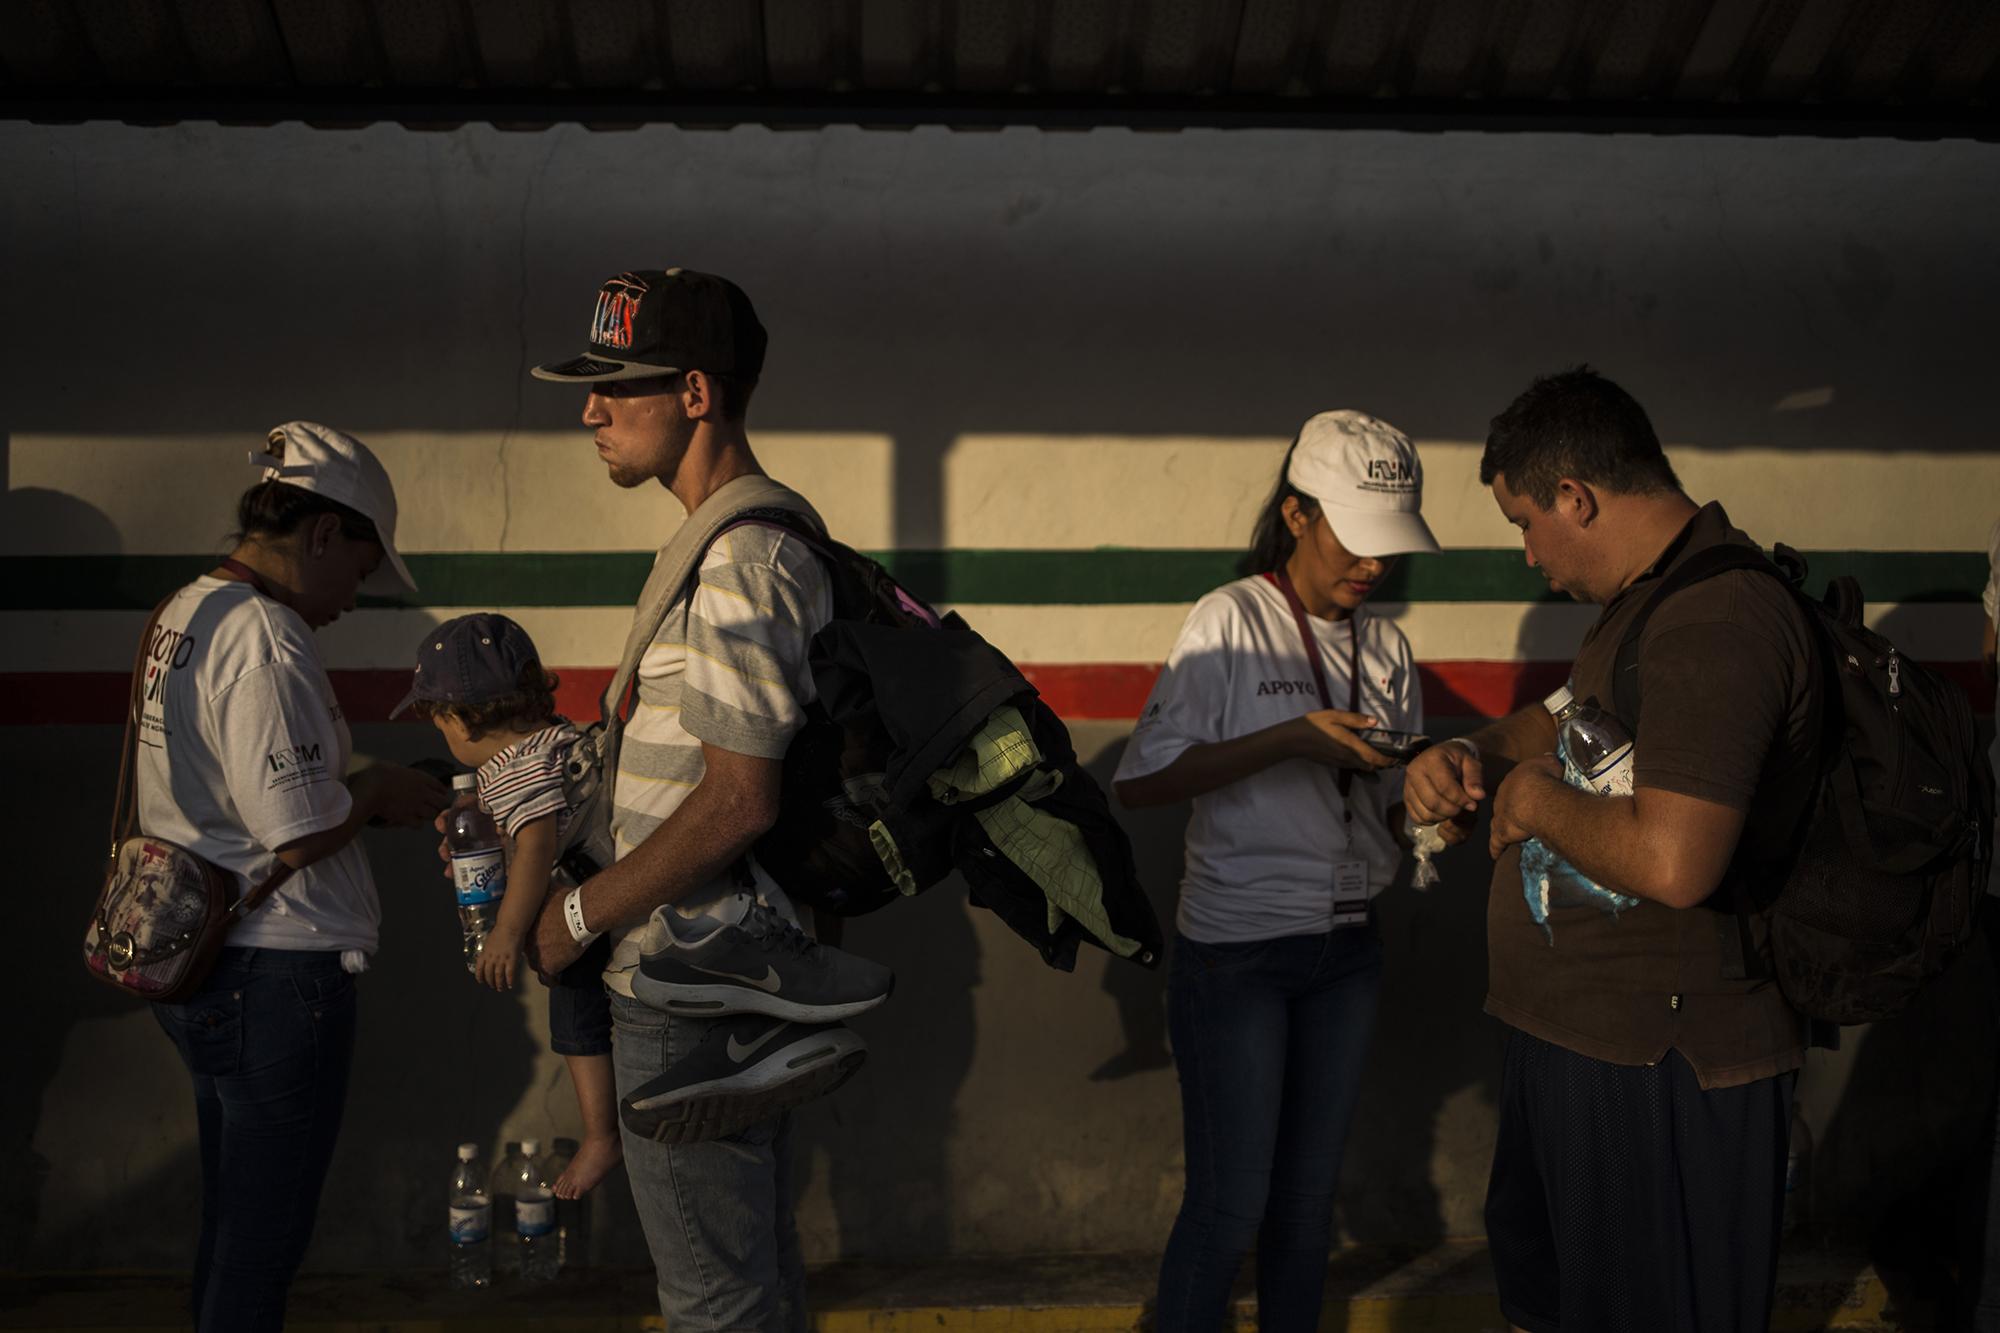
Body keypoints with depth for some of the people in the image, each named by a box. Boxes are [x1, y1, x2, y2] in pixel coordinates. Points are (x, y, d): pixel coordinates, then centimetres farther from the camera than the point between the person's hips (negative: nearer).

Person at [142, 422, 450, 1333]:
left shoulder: (183, 614, 12)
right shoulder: (265, 637, -19)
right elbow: (296, 834, -23)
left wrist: (360, 800, 11)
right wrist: (374, 789, -5)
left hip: (193, 962, 10)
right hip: (274, 975, -10)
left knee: (231, 1222, 20)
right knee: (265, 1234, 1)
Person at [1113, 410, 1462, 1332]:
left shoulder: (1385, 645, 8)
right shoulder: (1233, 619, -9)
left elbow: (1395, 806, 11)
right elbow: (1139, 781, -15)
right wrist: (1288, 741, -23)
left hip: (1347, 948, 5)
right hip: (1234, 953, -5)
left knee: (1309, 1195, 13)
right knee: (1230, 1202, -1)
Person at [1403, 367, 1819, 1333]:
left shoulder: (1717, 621, -25)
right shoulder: (1648, 601, 10)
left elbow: (1671, 862, -35)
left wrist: (1537, 800, -17)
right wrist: (1474, 754, 9)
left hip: (1664, 1071, -10)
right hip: (1576, 1036, 11)